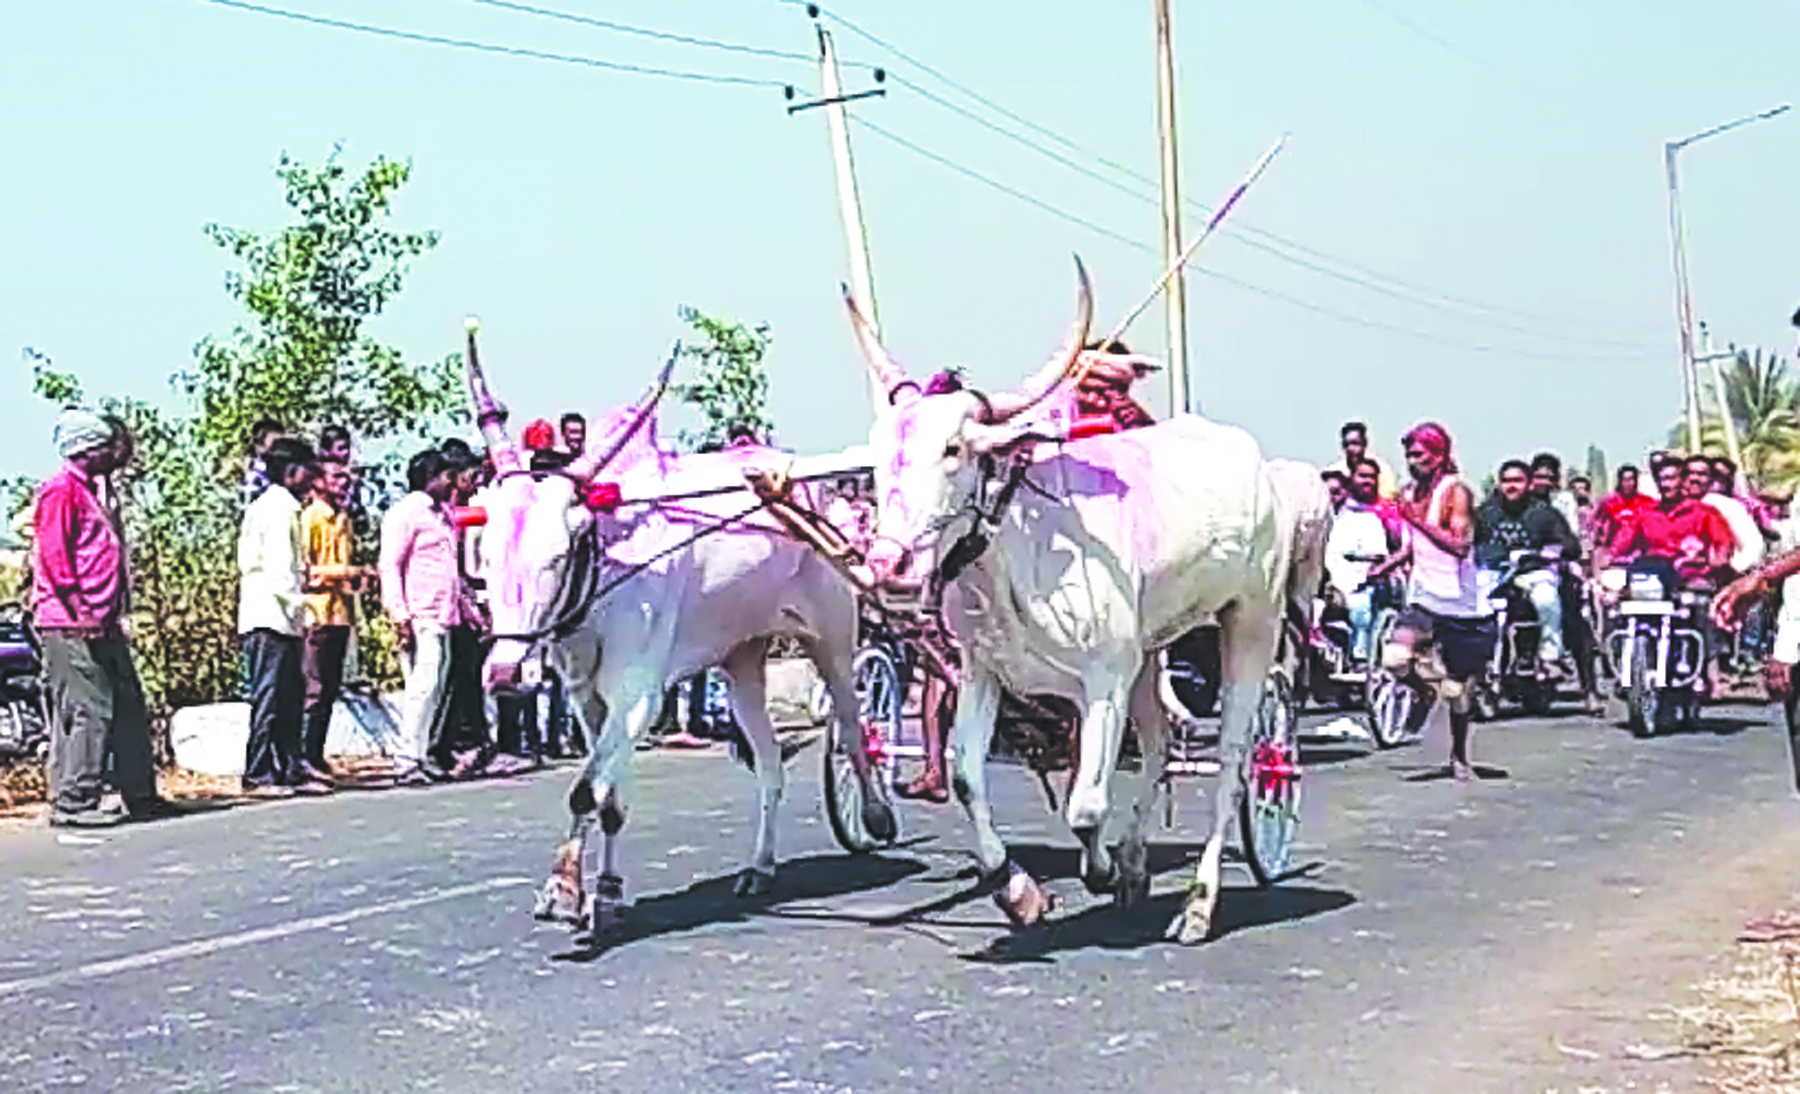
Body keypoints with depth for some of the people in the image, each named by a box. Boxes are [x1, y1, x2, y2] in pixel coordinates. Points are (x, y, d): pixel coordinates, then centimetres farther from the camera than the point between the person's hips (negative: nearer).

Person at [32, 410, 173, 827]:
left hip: (101, 624, 10)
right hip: (71, 624, -10)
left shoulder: (87, 491, 23)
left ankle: (140, 796, 17)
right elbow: (52, 553, -16)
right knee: (85, 712, -9)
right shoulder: (60, 489, -8)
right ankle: (73, 804, -4)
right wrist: (80, 611, -19)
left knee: (129, 710, 11)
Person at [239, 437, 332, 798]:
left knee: (291, 696, 10)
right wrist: (295, 601, -15)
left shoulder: (282, 507, 20)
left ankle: (293, 770, 14)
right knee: (269, 697, -7)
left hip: (281, 619, 10)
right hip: (270, 617, -10)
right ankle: (258, 775, -4)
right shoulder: (278, 507, -10)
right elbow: (279, 565, -18)